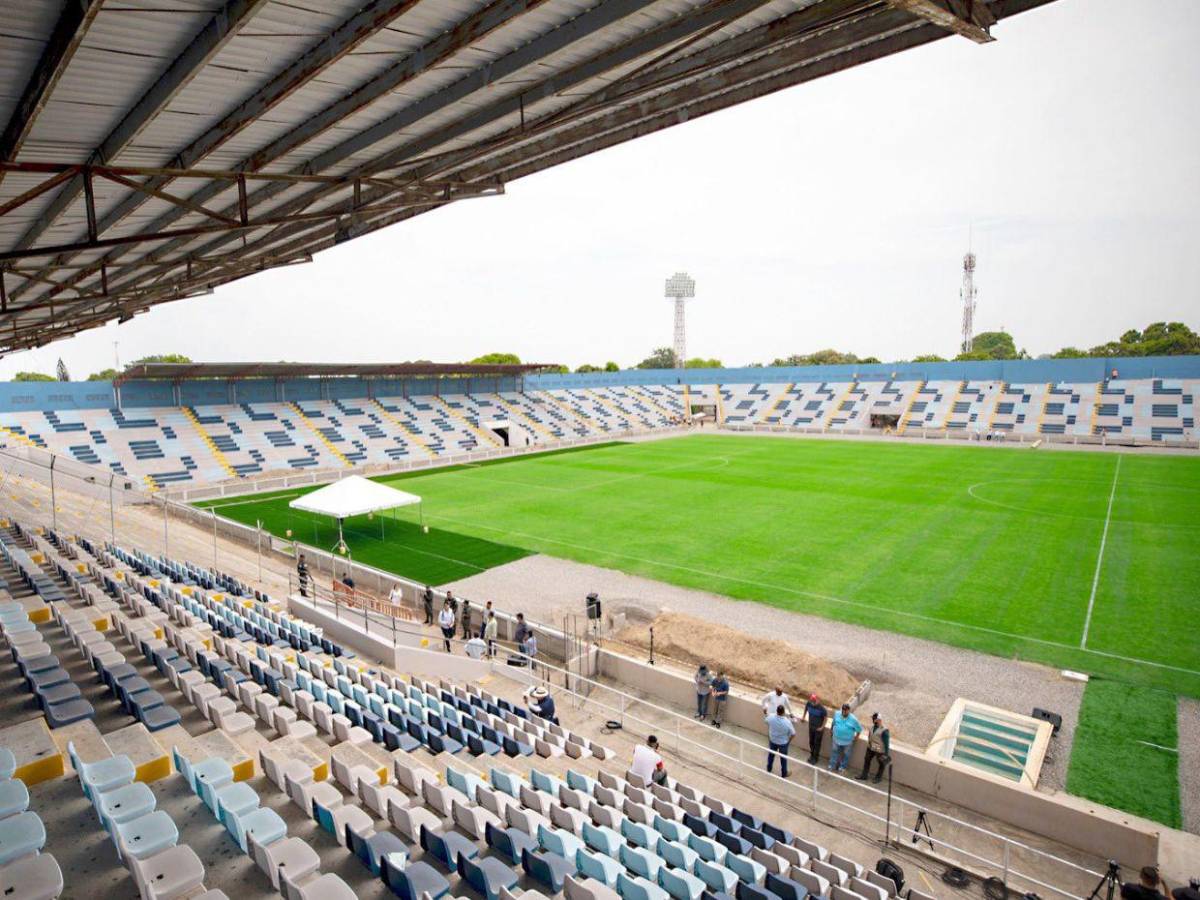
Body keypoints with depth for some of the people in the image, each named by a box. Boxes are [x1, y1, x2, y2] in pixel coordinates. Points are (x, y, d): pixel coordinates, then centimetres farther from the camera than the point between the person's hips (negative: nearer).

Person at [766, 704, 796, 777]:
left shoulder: (770, 717, -25)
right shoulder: (787, 722, -35)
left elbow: (767, 722, -1)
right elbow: (793, 734, -22)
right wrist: (789, 740, -1)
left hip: (772, 740, 3)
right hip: (783, 743, -3)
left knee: (771, 754, 27)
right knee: (783, 758, 21)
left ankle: (768, 768, 49)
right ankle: (784, 773, 41)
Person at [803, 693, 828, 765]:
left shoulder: (821, 708, -28)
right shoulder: (808, 704, -16)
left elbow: (825, 717, -14)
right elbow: (806, 709, 8)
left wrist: (822, 727, -13)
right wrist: (803, 717, 14)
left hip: (818, 728, -4)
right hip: (811, 726, 4)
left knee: (817, 743, 10)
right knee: (811, 742, 19)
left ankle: (815, 758, 28)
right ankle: (812, 755, 40)